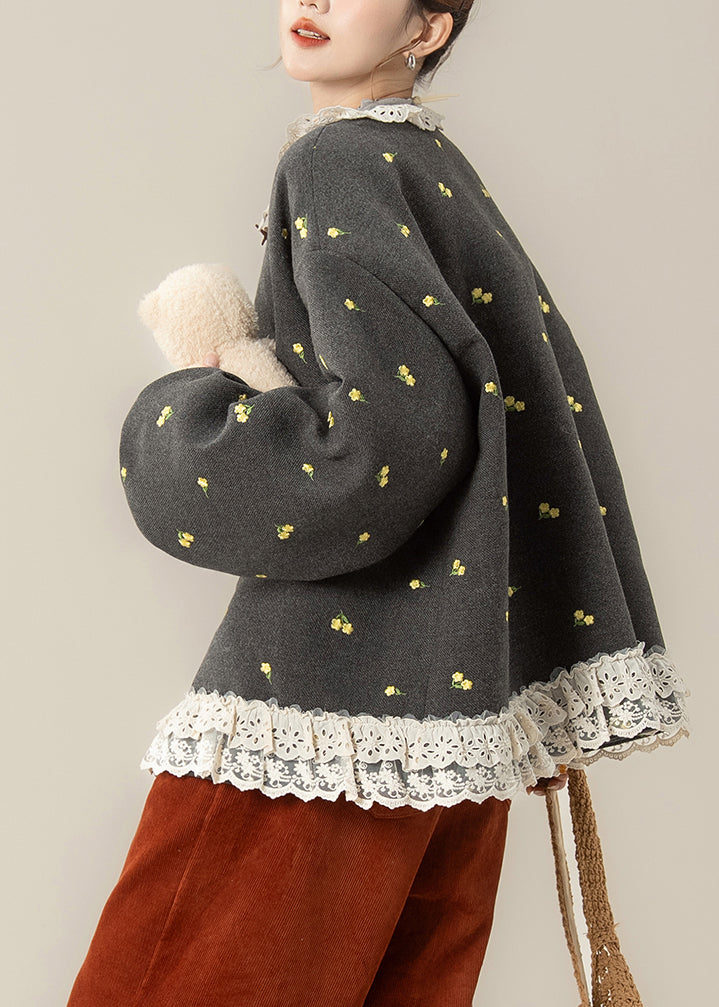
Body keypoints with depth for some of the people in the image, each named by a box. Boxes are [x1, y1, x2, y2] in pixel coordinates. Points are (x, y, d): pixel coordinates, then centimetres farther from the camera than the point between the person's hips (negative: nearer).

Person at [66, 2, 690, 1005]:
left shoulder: (338, 160, -9)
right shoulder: (442, 169, 17)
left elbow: (390, 429, -22)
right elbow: (549, 410, 17)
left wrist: (185, 409, -7)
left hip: (329, 699, -9)